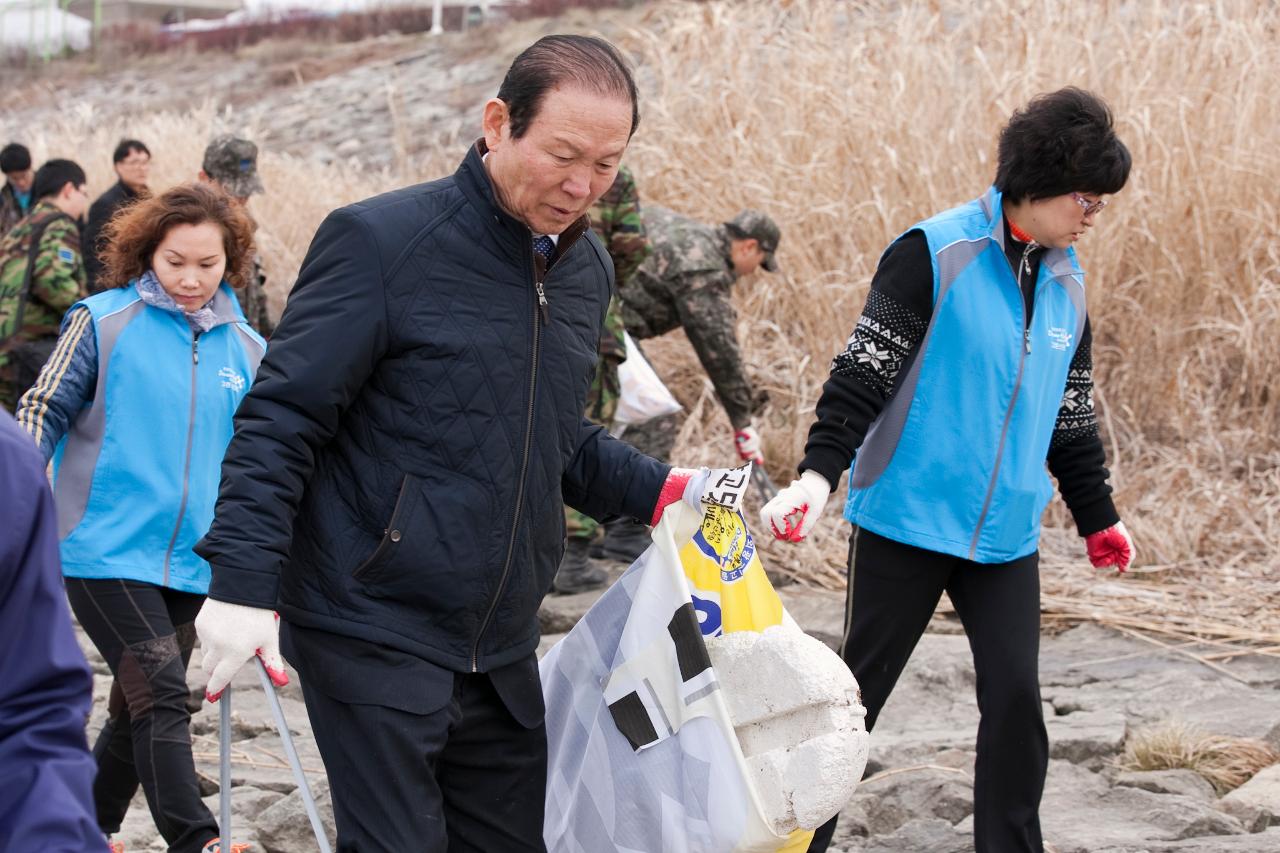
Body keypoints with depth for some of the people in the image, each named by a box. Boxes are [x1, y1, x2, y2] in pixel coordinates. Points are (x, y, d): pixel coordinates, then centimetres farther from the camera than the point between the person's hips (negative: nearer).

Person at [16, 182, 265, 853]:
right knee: (161, 696, -16)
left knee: (140, 709, 13)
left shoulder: (245, 349, 10)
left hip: (192, 565, 5)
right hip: (105, 552, -5)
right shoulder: (104, 321, -2)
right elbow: (43, 411, -1)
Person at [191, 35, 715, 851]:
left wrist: (657, 489, 5)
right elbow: (280, 423, -12)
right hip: (375, 634, -7)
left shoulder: (586, 266, 9)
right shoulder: (381, 241, -12)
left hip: (502, 650, 7)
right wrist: (244, 583, -20)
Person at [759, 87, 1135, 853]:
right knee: (858, 692, 5)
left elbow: (1073, 415, 19)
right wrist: (820, 473, -25)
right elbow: (864, 372, -14)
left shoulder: (1067, 283, 9)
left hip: (1007, 536, 5)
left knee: (1016, 700, -1)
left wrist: (1098, 517, 24)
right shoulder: (935, 254, -11)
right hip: (908, 523, -5)